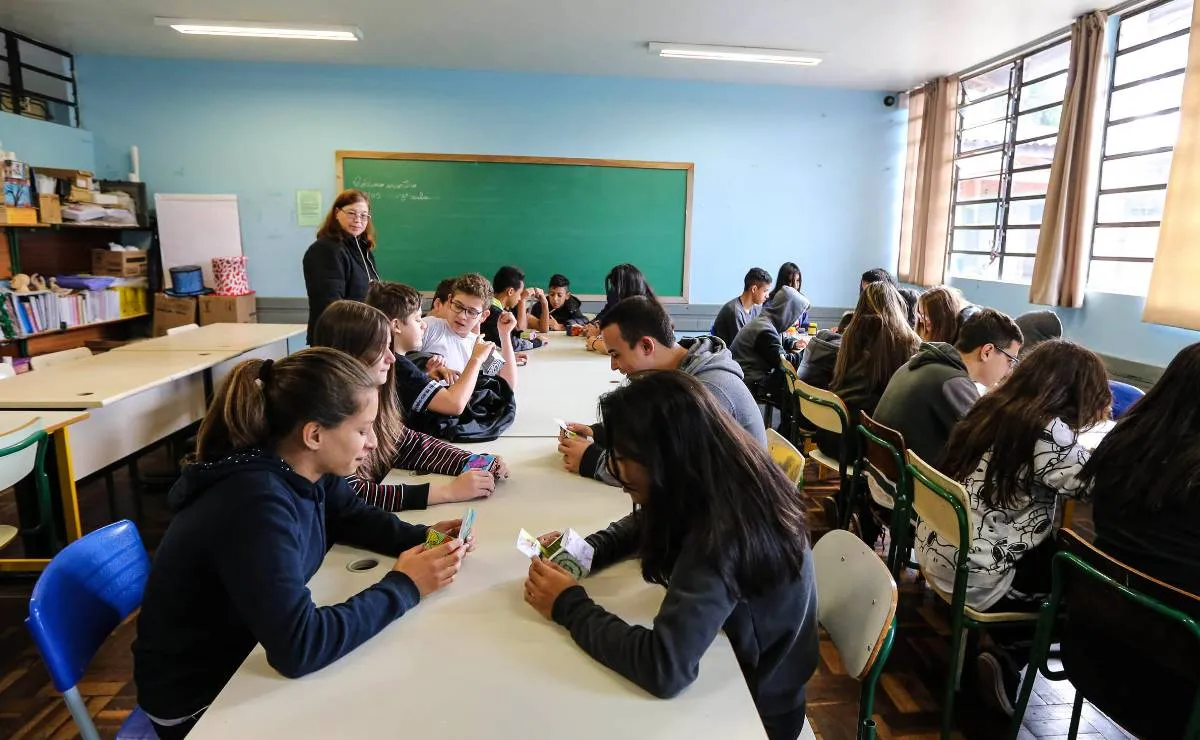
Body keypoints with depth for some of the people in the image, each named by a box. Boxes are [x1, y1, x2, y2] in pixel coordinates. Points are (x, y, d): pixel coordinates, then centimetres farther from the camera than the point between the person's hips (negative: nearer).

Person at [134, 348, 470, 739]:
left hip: (250, 655, 7)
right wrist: (403, 587, -27)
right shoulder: (256, 504, -34)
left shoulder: (308, 470, -10)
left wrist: (424, 538, -9)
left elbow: (353, 517, 8)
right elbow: (299, 647, -37)